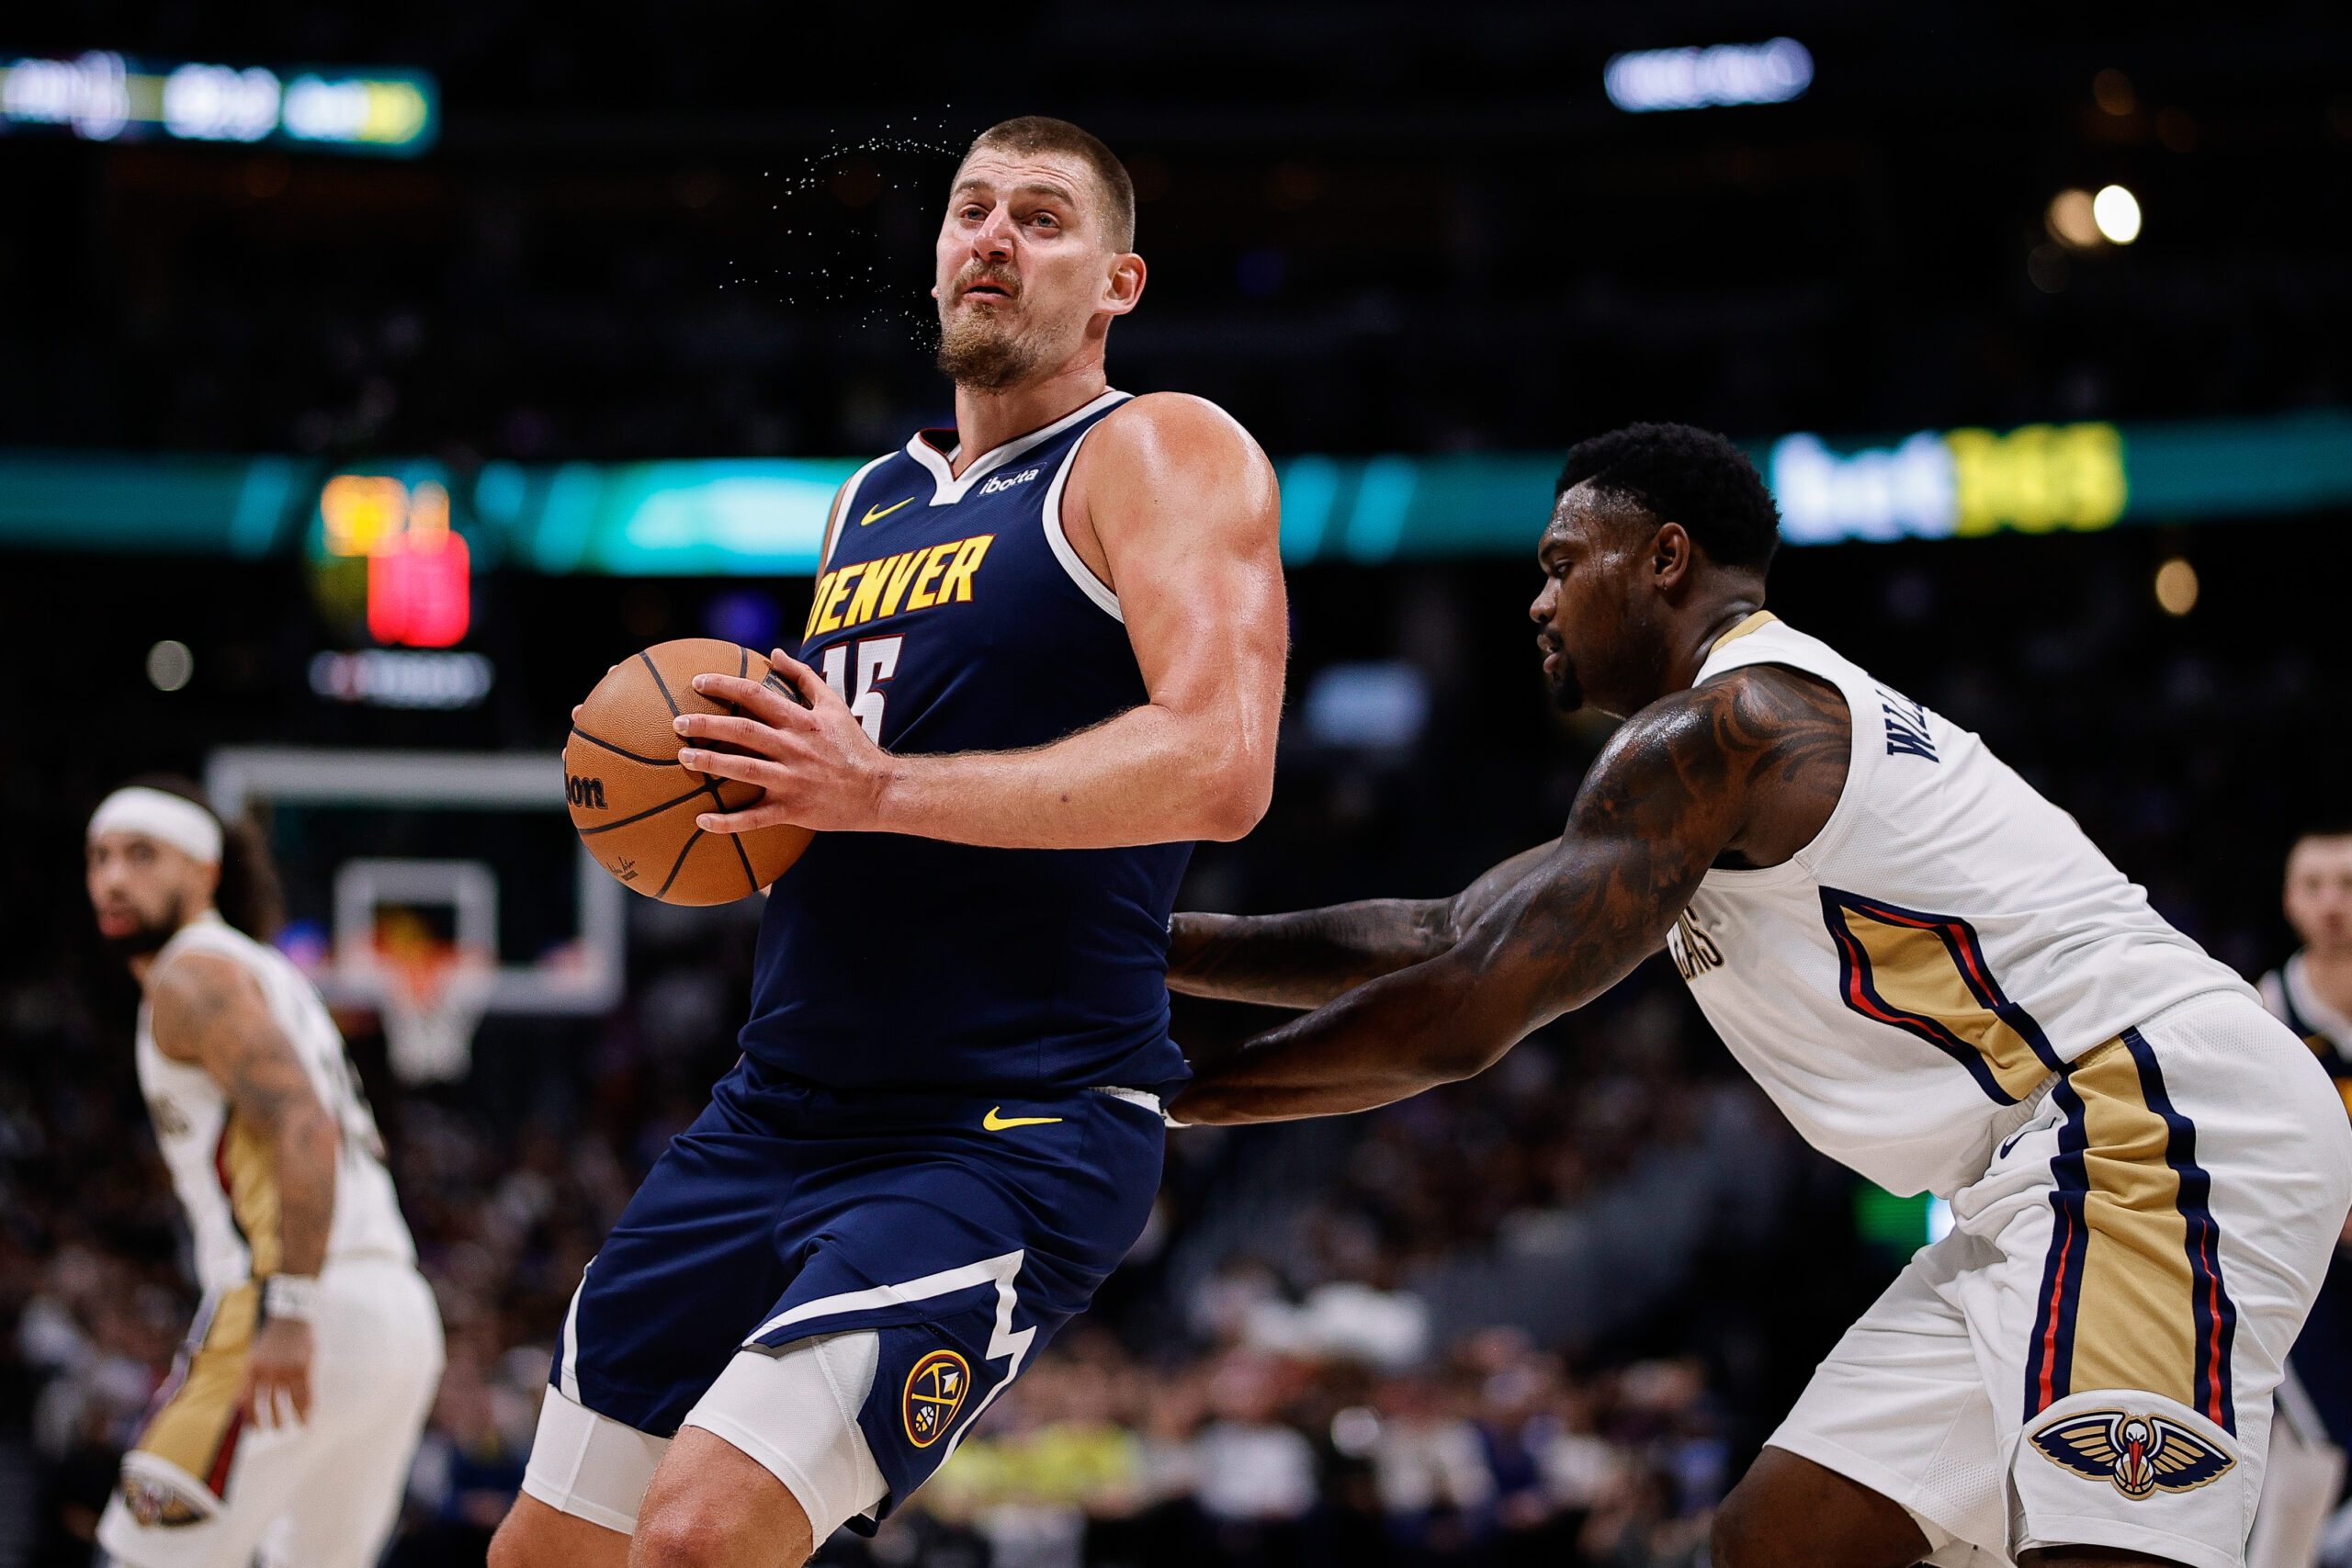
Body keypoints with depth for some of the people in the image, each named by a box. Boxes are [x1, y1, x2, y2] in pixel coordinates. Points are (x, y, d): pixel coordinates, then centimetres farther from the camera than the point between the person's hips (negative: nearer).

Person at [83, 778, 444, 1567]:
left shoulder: (193, 975, -3)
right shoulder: (268, 974, 27)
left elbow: (304, 1126, -17)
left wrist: (288, 1311, -25)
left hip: (315, 1316, -9)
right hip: (400, 1316, 9)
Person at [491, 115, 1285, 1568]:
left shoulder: (1164, 454, -4)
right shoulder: (870, 503, 19)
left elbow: (1219, 766, -20)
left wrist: (877, 788, -21)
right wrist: (725, 798, 5)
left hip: (1016, 1133, -8)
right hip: (779, 1110, 8)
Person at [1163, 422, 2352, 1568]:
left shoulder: (1709, 728, -9)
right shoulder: (1781, 723, 24)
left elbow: (1458, 1019, -13)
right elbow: (1442, 934, 26)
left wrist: (1165, 1092, -2)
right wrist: (1151, 946, 22)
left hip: (2153, 1130, -11)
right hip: (2057, 1176, 11)